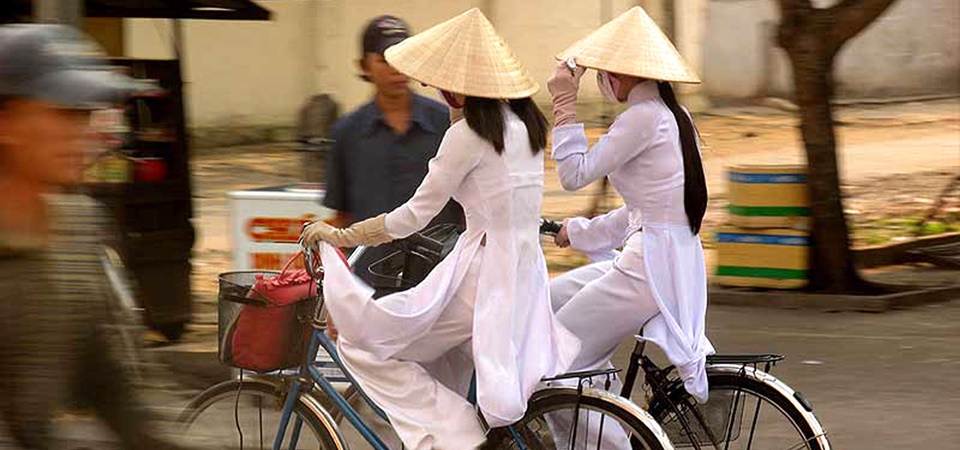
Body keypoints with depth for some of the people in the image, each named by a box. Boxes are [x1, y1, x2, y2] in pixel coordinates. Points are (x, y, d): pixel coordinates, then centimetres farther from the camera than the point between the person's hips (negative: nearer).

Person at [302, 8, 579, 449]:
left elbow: (414, 216, -10)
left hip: (480, 274, -9)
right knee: (441, 388, 21)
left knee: (360, 342, -2)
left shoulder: (468, 134, -14)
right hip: (526, 275, 9)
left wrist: (337, 236, -2)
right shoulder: (524, 120, 10)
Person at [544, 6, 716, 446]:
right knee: (546, 300, 19)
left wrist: (565, 106, -8)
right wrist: (579, 233, 27)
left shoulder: (644, 117, -15)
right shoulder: (673, 115, 15)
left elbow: (575, 174, -16)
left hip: (649, 269, -10)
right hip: (677, 262, 10)